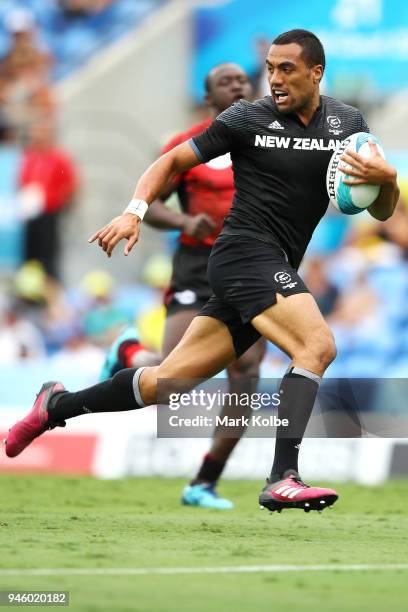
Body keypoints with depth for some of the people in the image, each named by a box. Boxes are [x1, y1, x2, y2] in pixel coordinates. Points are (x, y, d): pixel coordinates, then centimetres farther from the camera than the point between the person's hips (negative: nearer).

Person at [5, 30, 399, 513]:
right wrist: (135, 210, -9)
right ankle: (282, 480, -34)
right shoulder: (248, 118, -2)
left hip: (275, 273, 5)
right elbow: (172, 161, 6)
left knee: (168, 382, 6)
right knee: (318, 345, -28)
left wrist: (387, 179, -13)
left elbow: (381, 211, 9)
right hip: (245, 251, -5)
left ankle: (57, 406, 25)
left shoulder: (346, 123, 9)